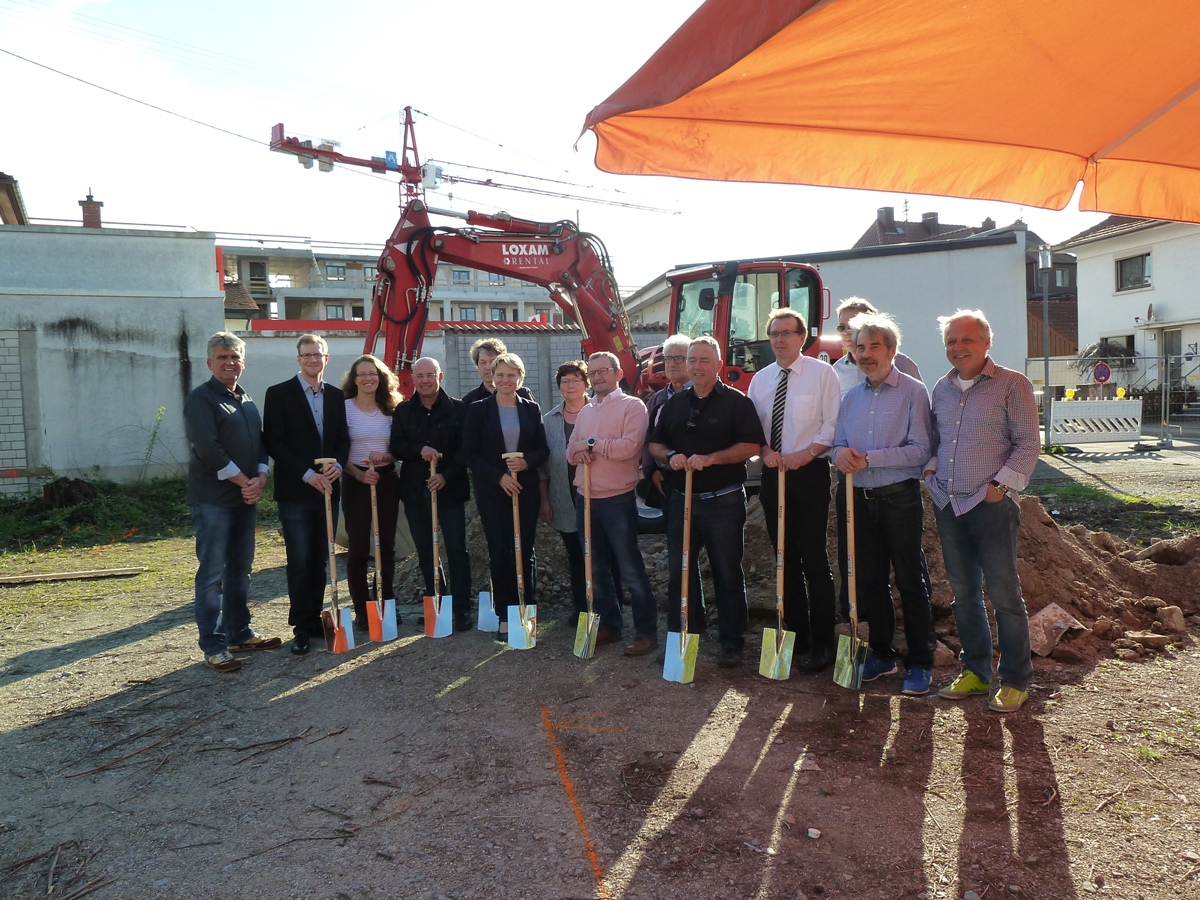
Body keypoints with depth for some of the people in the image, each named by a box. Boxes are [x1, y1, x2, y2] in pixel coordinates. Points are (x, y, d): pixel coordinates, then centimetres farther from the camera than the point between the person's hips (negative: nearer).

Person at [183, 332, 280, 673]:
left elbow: (259, 444, 15)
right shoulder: (201, 399, -6)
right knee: (212, 574, -3)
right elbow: (208, 449, -16)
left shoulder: (247, 401, 17)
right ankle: (213, 647, 4)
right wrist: (244, 481, -13)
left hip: (246, 498, 7)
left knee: (240, 569, 14)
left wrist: (260, 479, -4)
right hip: (213, 500, -7)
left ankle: (239, 634, 25)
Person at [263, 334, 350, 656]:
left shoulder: (337, 396, 11)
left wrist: (337, 465, -11)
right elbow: (274, 443, -8)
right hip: (295, 492, -4)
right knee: (300, 562, -2)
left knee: (320, 560, 10)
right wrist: (308, 474, -16)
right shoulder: (279, 394, -2)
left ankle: (315, 619, 19)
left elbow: (343, 438, 10)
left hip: (328, 489, 4)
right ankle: (302, 628, 6)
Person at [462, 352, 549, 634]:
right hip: (492, 492, -1)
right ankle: (504, 615, 11)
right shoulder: (478, 409, 1)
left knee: (525, 552, 5)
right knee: (499, 552, 2)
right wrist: (499, 477, -13)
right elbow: (469, 453, -3)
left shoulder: (531, 409, 6)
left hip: (526, 490, 2)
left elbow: (543, 450, 6)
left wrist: (526, 462, -16)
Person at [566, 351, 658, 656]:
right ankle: (609, 625, 25)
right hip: (586, 499, 7)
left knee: (631, 570, -3)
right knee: (596, 568, 13)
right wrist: (579, 451, -8)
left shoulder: (632, 406, -5)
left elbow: (628, 447, -19)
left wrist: (591, 443, -10)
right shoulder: (585, 411, 16)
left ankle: (647, 632, 6)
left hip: (617, 500, -7)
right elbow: (571, 452, 16)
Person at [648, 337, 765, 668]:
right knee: (680, 570, 9)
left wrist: (710, 459, -21)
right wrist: (670, 456, -8)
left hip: (723, 501, -5)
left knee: (728, 574, 4)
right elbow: (655, 444, 14)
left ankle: (732, 643, 14)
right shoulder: (674, 404, 13)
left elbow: (751, 445, -11)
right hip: (682, 500, 5)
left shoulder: (736, 402, -2)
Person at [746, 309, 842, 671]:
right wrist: (765, 450, -7)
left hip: (809, 472, -5)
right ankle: (795, 634, 23)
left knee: (813, 557, -2)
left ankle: (822, 642, 8)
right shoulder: (760, 379, 12)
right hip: (772, 473, 5)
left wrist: (806, 453, -17)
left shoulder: (822, 373, -2)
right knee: (786, 556, 11)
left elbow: (833, 424, -6)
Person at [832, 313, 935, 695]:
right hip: (863, 500, 5)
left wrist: (868, 458, -19)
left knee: (910, 583, 3)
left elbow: (920, 450, -14)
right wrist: (841, 452, -10)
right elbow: (838, 444, 14)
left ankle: (919, 663, 14)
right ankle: (881, 654, 25)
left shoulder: (913, 392, -5)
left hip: (900, 499, -5)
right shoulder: (850, 397, 13)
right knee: (869, 581, 11)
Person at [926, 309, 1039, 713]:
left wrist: (1001, 484, -12)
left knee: (1004, 594, 0)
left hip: (991, 504, -5)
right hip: (948, 505, 6)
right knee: (964, 593, 12)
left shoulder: (1011, 384, -3)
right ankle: (975, 671, 25)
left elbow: (1027, 443, -6)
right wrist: (931, 470, 7)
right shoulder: (942, 389, 13)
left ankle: (1014, 680, 13)